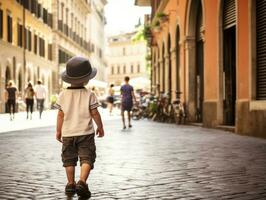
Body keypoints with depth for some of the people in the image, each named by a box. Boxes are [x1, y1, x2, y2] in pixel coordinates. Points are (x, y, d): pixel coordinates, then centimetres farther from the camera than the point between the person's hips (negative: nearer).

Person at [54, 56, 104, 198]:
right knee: (86, 158, -1)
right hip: (85, 133, -2)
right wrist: (100, 127, 8)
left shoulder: (63, 95, -2)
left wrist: (58, 131, 10)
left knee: (69, 159, 14)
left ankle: (70, 184, 19)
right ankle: (82, 182, -19)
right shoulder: (89, 94, -7)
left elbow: (60, 115, 0)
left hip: (68, 133, 3)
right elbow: (94, 113, -5)